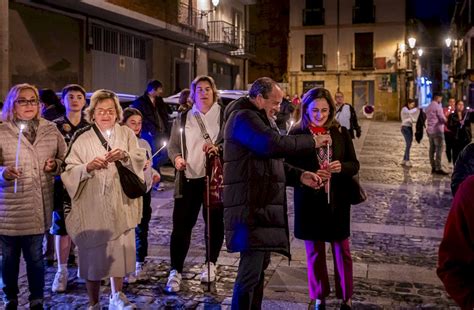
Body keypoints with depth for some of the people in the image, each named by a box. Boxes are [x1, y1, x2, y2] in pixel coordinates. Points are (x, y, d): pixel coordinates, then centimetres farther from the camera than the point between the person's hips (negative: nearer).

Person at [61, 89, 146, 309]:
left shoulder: (126, 134, 7)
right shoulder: (82, 139, 0)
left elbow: (140, 160, -4)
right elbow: (70, 171, -6)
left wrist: (124, 156, -24)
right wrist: (88, 167, -25)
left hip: (120, 205, 3)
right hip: (92, 207, -2)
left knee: (120, 250, 11)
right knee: (93, 254, 3)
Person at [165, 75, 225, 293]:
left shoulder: (225, 115, 3)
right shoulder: (183, 118, 12)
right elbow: (173, 145, 11)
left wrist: (218, 148, -24)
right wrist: (176, 158, -10)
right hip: (188, 178, 1)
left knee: (214, 223, 9)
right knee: (181, 224, -4)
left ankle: (210, 264, 28)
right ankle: (175, 271, 3)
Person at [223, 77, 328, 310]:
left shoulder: (260, 119, 23)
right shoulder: (243, 117, -11)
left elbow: (272, 161, 23)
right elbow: (275, 145, -24)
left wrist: (300, 176, 8)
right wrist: (312, 142, -11)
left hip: (263, 206, 11)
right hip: (250, 207, -11)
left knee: (260, 264, 15)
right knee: (251, 269, -11)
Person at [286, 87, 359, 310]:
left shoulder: (341, 133, 0)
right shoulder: (296, 134, -5)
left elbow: (354, 165, 3)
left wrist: (341, 167, -19)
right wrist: (310, 175, -23)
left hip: (337, 201, 1)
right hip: (309, 202, -1)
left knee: (342, 250, 10)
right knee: (314, 251, 12)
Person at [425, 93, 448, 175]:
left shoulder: (428, 107, 14)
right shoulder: (437, 106, -12)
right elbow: (442, 119, -13)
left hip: (430, 130, 9)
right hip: (437, 130, -9)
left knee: (432, 149, 10)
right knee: (439, 149, -7)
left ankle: (433, 167, 13)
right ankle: (438, 168, -10)